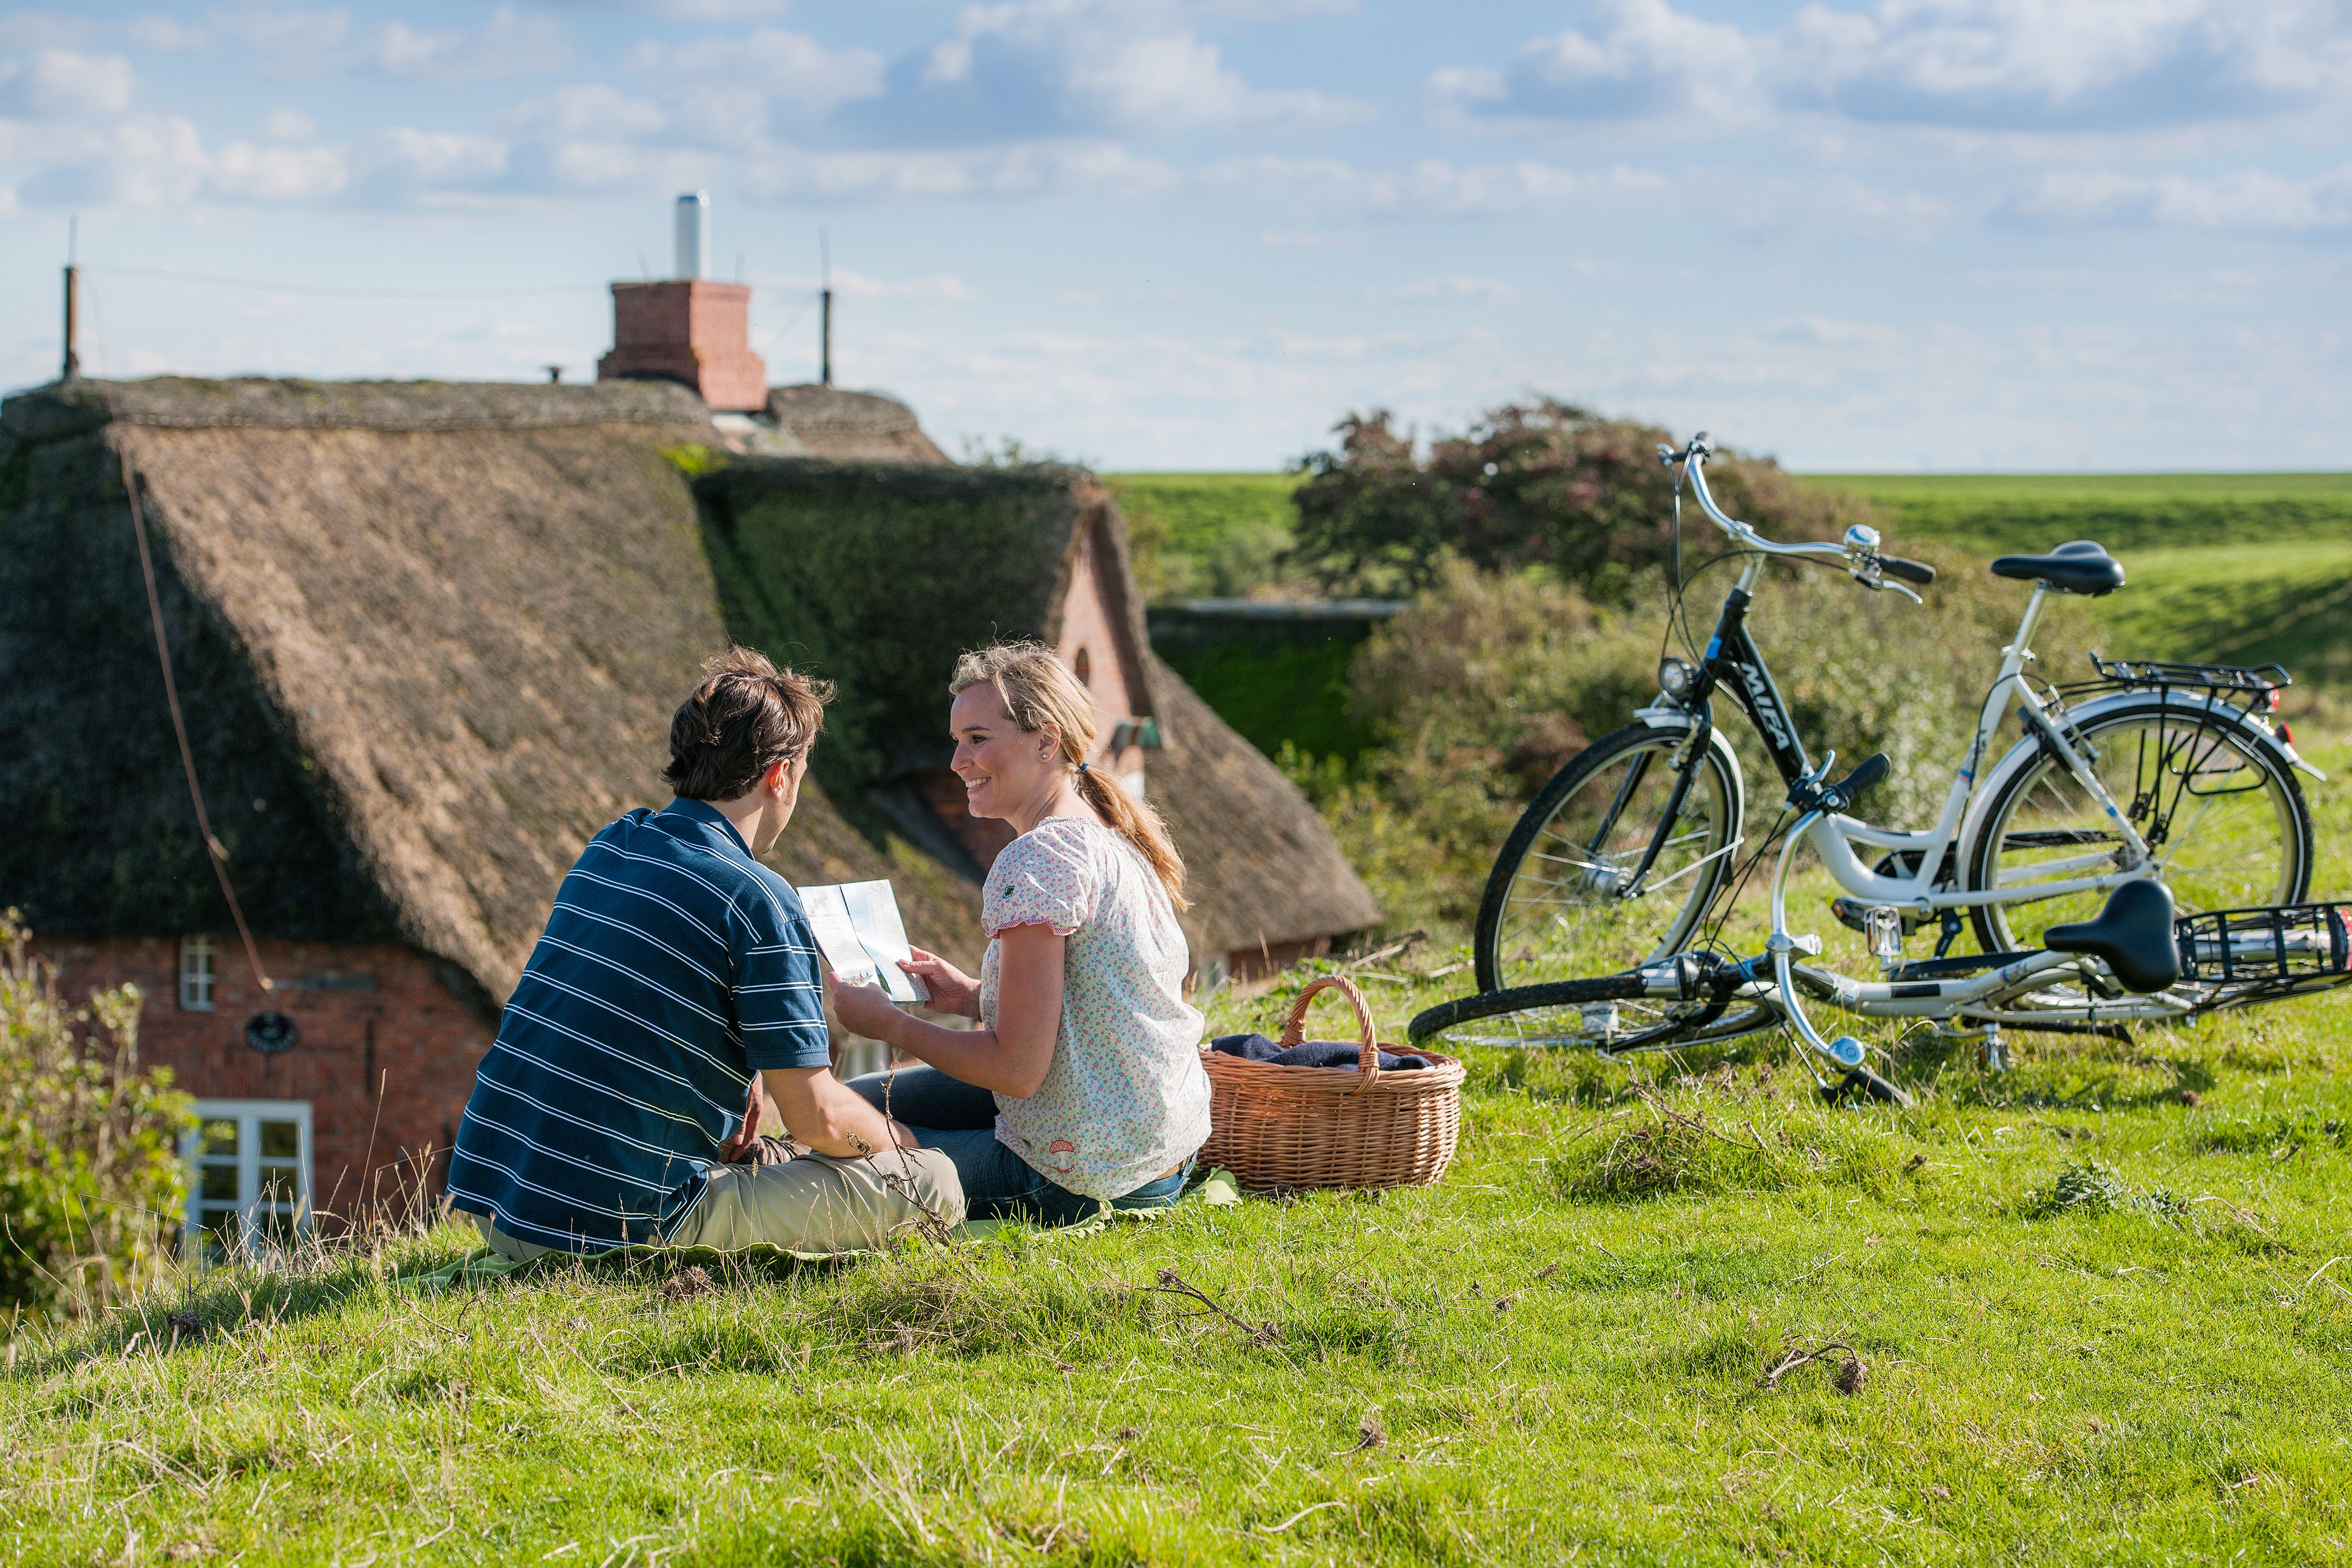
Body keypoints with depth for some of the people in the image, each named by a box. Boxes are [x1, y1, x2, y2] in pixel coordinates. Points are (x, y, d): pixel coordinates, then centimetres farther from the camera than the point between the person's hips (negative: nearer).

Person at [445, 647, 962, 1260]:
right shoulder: (759, 901, -12)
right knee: (931, 1184, -5)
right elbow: (816, 1117, -11)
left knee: (754, 1160, 36)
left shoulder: (608, 847, 12)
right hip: (615, 1226, -8)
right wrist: (893, 1138, 10)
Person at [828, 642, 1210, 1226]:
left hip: (1088, 1180, -10)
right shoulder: (1110, 838, 9)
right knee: (861, 1097, 19)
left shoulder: (1036, 861, -21)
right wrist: (973, 997, 10)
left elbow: (1018, 1068, -22)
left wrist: (888, 1024, -9)